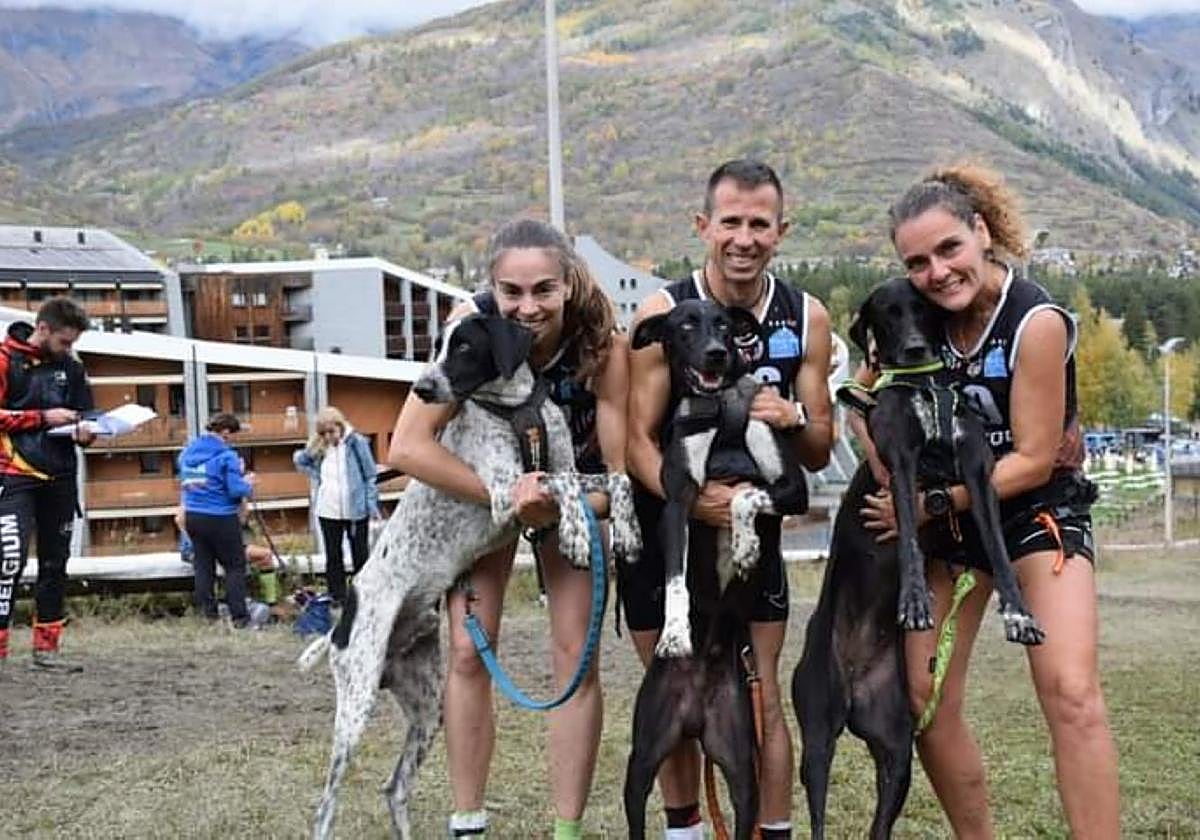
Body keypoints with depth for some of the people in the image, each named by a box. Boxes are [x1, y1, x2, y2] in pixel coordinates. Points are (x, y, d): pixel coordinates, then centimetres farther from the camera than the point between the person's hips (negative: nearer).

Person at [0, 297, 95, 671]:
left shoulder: (71, 367, 12)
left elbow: (83, 413, 21)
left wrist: (84, 431, -1)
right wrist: (43, 417, -14)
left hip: (60, 476, 6)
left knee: (55, 562, 8)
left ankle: (46, 647, 16)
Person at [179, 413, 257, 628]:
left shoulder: (187, 452, 6)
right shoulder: (226, 456, -16)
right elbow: (236, 490, -19)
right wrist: (248, 485, 3)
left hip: (192, 516, 6)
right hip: (220, 519, -6)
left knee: (203, 564, 17)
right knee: (235, 566, 4)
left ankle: (207, 610, 21)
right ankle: (238, 615, 2)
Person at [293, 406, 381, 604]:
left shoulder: (357, 443, -9)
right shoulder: (319, 447, 2)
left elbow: (370, 475, -6)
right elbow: (299, 459, 21)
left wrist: (372, 505, -10)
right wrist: (315, 475, 7)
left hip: (356, 511, -4)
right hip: (328, 511, 4)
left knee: (360, 555, 7)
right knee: (333, 556, 10)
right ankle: (338, 596, 19)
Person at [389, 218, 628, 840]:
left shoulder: (603, 343, -32)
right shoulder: (472, 323, -32)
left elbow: (623, 474, -26)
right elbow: (408, 446, -35)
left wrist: (557, 511, -42)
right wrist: (502, 497, -41)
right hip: (481, 479, 0)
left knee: (576, 655, -5)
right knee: (469, 652, -6)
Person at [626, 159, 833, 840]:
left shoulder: (807, 319, -4)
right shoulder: (663, 312, -13)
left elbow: (820, 455, 1)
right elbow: (639, 438, -14)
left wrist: (794, 419, -22)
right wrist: (691, 498, -32)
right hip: (663, 528, -1)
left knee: (762, 698, 1)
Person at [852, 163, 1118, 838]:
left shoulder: (1036, 321, -21)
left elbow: (1033, 460, -19)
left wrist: (931, 503, -20)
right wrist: (888, 474, -8)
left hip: (1038, 510, -5)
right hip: (949, 519, 5)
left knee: (1072, 692, -21)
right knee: (925, 698, 3)